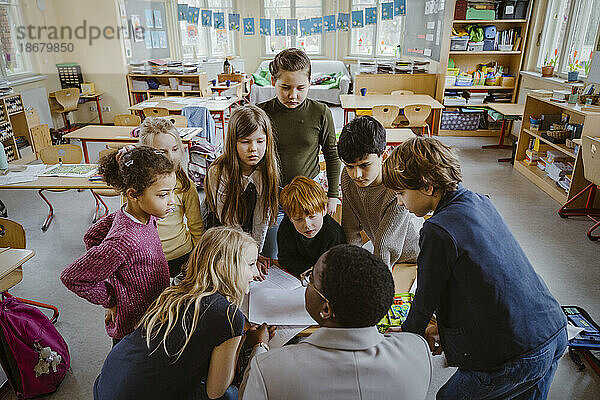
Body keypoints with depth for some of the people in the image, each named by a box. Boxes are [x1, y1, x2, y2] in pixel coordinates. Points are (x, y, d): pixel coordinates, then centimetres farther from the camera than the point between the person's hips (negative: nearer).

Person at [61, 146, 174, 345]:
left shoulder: (146, 216, -11)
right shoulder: (125, 241, -35)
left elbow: (93, 236, 6)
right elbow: (72, 277, -26)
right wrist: (109, 301, -14)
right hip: (133, 329, -7)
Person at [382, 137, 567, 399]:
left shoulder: (438, 231, -23)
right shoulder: (480, 202, 4)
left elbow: (426, 299, -9)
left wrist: (404, 338, 10)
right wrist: (445, 327, 21)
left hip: (513, 359, -8)